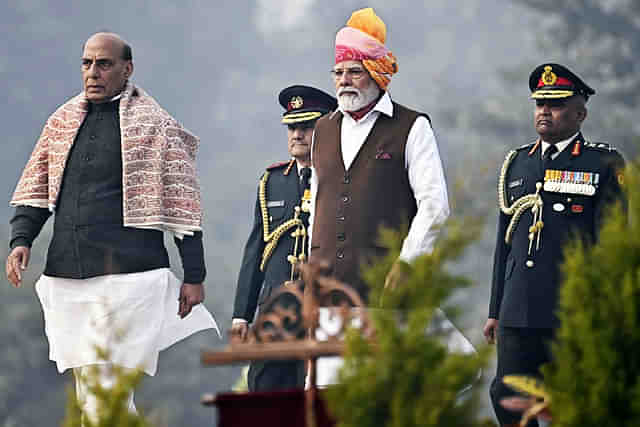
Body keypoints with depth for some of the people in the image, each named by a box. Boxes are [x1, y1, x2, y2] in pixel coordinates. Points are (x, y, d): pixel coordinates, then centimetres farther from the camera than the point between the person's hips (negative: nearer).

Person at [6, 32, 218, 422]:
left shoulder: (157, 126, 1)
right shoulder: (63, 122, 15)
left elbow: (182, 207, 1)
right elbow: (36, 190, 19)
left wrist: (194, 276, 0)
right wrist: (21, 239, 1)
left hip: (127, 275, -6)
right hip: (66, 279, 6)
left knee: (106, 389, -15)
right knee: (86, 395, 8)